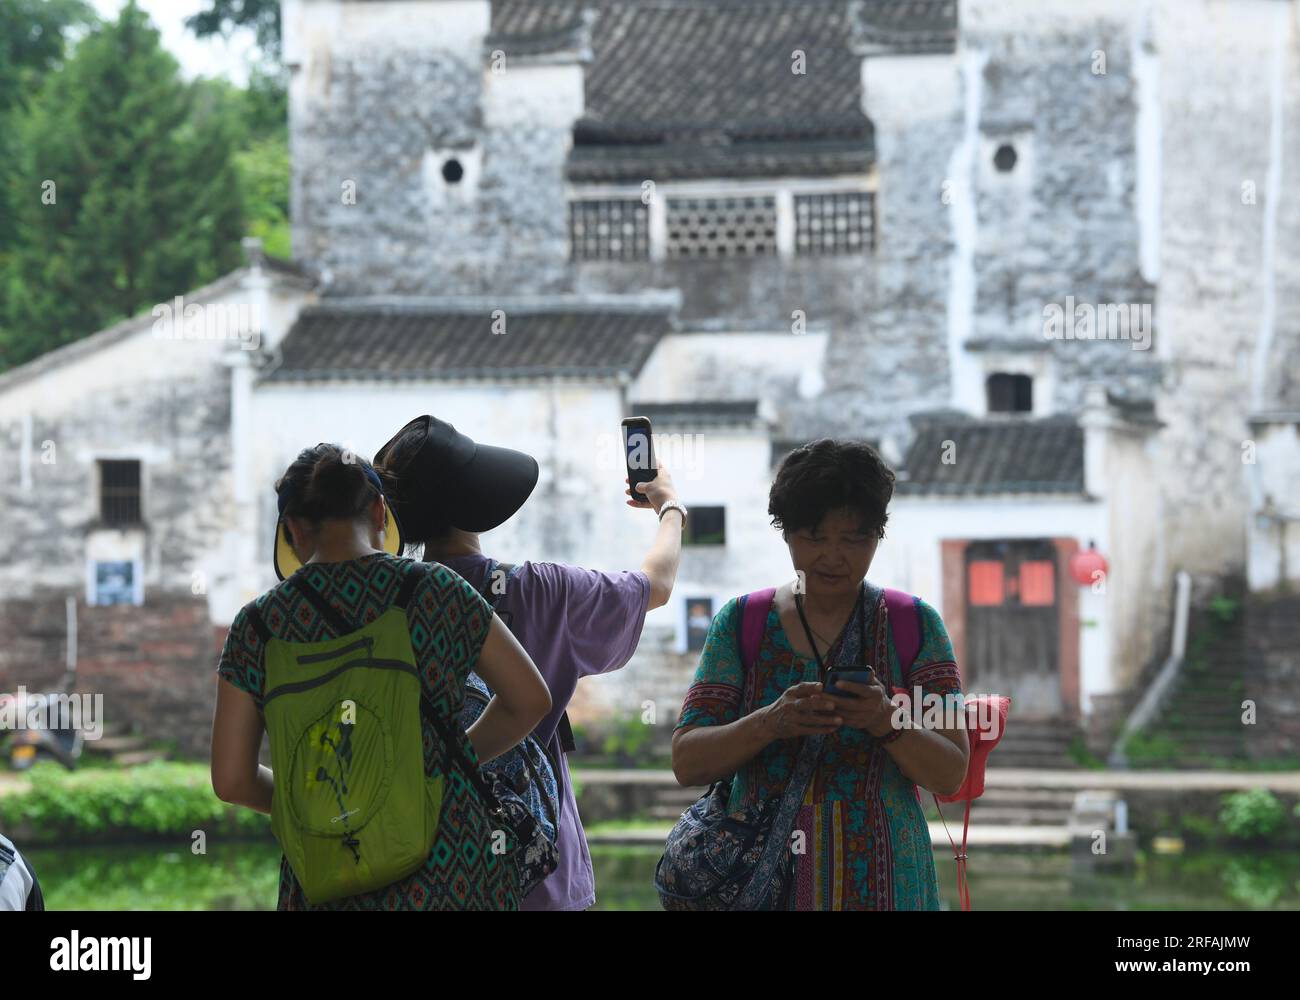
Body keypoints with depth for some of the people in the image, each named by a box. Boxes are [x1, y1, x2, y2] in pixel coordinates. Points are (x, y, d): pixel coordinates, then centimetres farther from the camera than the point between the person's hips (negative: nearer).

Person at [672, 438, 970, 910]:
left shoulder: (914, 624, 1)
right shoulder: (741, 622, 2)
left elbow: (951, 774, -4)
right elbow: (686, 763, -5)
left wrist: (886, 722, -22)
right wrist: (769, 724, -22)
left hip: (881, 885, 0)